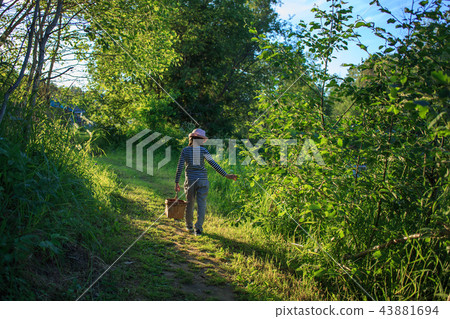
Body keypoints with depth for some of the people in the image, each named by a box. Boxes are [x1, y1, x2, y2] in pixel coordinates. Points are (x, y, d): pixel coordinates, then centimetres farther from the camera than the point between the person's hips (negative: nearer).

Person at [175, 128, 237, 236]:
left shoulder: (185, 150, 0)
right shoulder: (203, 150, -3)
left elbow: (179, 167, -3)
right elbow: (213, 164, -10)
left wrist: (176, 182, 3)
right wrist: (225, 175, -8)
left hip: (190, 180, 1)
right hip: (202, 180, -1)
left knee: (189, 203, 16)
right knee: (201, 204, 3)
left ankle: (189, 226, 30)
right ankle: (198, 228, -4)